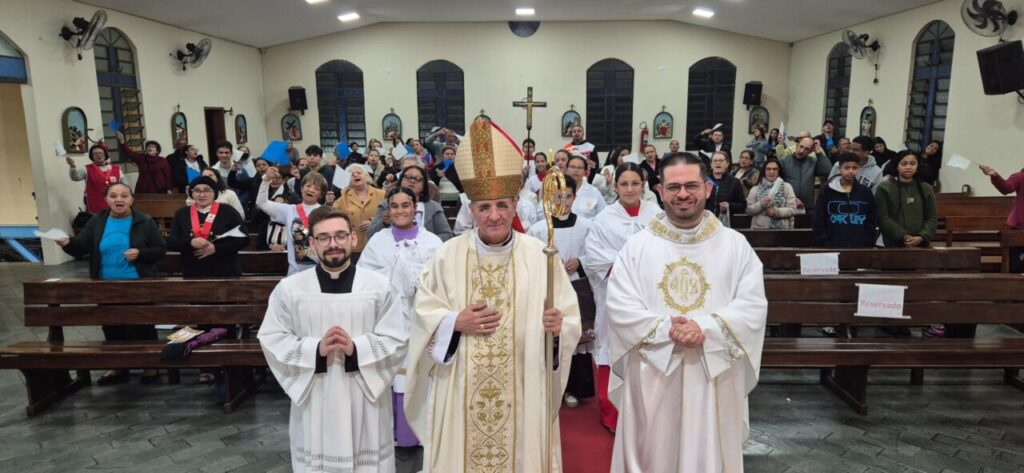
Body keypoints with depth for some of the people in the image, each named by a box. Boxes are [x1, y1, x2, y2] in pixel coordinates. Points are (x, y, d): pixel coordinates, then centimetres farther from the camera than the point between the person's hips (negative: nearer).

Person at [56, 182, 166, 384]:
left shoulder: (145, 222, -5)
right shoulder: (97, 221, 4)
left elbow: (161, 249, -4)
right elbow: (81, 247, -2)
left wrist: (140, 253, -20)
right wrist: (67, 243, -23)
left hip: (138, 287, -4)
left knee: (142, 327, 4)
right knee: (112, 328, 14)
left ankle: (150, 365, 19)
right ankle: (119, 367, 29)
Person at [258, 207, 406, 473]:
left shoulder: (379, 286, -3)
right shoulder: (289, 288, -1)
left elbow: (396, 342, -3)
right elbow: (271, 341, 0)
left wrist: (356, 348, -19)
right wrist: (316, 349, -15)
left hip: (365, 400, 0)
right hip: (314, 402, 1)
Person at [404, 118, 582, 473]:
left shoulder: (539, 255, -4)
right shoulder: (448, 255, -2)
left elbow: (570, 317, -2)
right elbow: (424, 313, 3)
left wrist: (558, 327, -23)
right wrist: (455, 322, -13)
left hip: (521, 388, 0)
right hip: (462, 390, 1)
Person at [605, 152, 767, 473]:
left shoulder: (735, 245, 1)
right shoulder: (637, 245, -1)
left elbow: (753, 307, -5)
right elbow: (619, 307, -7)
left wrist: (706, 329, -19)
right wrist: (665, 329, -20)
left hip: (714, 378, 1)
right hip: (652, 377, 0)